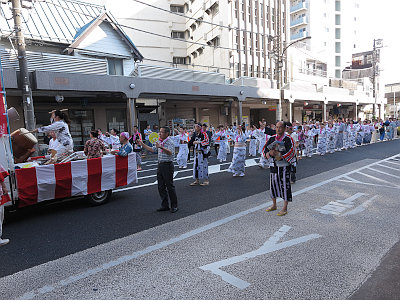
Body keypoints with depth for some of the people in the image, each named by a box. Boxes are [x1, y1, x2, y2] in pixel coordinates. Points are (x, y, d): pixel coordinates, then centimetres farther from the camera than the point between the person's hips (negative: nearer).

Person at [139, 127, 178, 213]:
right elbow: (152, 149, 21)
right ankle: (165, 205, 21)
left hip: (167, 165, -8)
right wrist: (142, 144, 16)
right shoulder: (159, 142, 13)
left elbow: (170, 152, -30)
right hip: (160, 165, 9)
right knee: (161, 186, 11)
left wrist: (161, 147, -43)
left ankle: (174, 206, 10)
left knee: (170, 186, -2)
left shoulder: (170, 142, -13)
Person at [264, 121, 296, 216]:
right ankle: (274, 205, 30)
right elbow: (266, 149, 5)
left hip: (284, 166, -5)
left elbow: (291, 151, -17)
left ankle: (285, 208, 12)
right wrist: (269, 153, -17)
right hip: (274, 165, 5)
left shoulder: (288, 139, -8)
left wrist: (278, 154, -24)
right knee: (273, 184, 13)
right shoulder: (272, 138, 7)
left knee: (285, 186, 0)